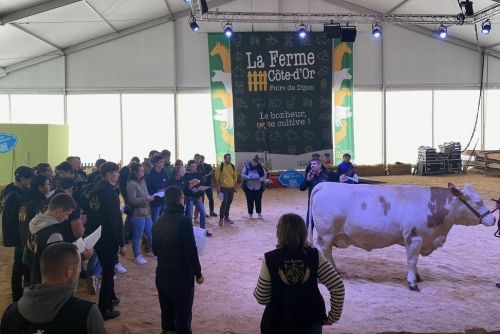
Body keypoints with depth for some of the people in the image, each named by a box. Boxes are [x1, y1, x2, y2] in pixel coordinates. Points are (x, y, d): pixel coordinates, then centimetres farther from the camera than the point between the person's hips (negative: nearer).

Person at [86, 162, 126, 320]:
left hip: (96, 237, 9)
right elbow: (116, 221, -21)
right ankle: (103, 310, 9)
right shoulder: (111, 194, -20)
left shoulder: (95, 190, 6)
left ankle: (110, 298, 39)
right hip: (108, 239, -9)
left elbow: (90, 214, 14)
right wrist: (122, 244, -15)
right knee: (108, 273, 2)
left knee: (107, 269, 24)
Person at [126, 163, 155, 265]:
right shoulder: (131, 185, -17)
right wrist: (146, 199, -23)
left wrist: (150, 197, 3)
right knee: (137, 237, 5)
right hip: (137, 215, -8)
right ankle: (137, 257, 20)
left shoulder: (143, 181, 10)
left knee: (151, 234, 16)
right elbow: (132, 200, -21)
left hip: (146, 213, 8)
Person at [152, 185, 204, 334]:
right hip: (181, 276, -6)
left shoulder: (158, 222, 2)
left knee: (166, 311, 20)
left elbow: (155, 250, 11)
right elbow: (191, 251, -19)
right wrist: (198, 273, -7)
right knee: (183, 314, 7)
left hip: (162, 274, 7)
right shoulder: (183, 221, -19)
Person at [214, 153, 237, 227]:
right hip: (223, 188, -5)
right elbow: (217, 177, -8)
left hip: (231, 188, 5)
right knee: (224, 203, -10)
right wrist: (218, 187, -13)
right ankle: (221, 219, -1)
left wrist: (235, 187, 13)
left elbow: (235, 177, 15)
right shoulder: (220, 166, -7)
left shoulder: (232, 166, 9)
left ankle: (226, 217, 23)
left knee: (228, 203, 11)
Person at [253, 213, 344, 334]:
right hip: (311, 322, 1)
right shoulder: (314, 256, -11)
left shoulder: (270, 259, -15)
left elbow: (262, 298, -9)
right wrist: (333, 316, -1)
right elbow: (337, 286, -13)